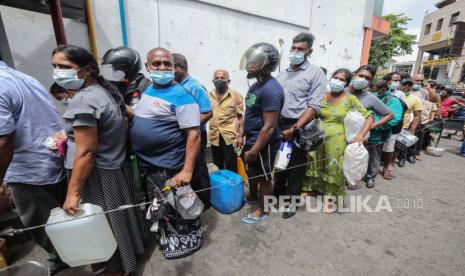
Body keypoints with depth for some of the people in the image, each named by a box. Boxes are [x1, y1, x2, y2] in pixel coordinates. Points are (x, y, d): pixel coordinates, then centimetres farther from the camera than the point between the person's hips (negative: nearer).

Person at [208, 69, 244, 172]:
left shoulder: (236, 95, -2)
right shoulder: (208, 96, 7)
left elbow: (240, 117, -2)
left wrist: (240, 136, -7)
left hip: (230, 135, -3)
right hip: (214, 136, 4)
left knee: (231, 167, 5)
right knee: (217, 166, 17)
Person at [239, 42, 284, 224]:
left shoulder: (270, 89, -25)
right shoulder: (256, 85, 7)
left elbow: (269, 127, -26)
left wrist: (254, 150, -22)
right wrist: (242, 135, 17)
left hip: (264, 143, -9)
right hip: (252, 139, 10)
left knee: (264, 177, 10)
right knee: (251, 170, 26)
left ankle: (262, 210, 32)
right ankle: (252, 196, 50)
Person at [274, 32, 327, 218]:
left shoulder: (316, 73, -4)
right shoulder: (282, 74, 13)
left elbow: (314, 106, -13)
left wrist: (294, 129, -20)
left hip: (299, 128, -5)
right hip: (278, 125, 5)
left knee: (295, 167, 8)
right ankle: (278, 193, 37)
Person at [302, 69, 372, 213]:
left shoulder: (350, 99, -3)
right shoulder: (322, 96, 1)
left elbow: (369, 117, 0)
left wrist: (361, 134, -12)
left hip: (336, 141, -1)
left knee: (333, 169, 11)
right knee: (314, 167, 11)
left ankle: (328, 196, 30)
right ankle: (307, 190, 29)